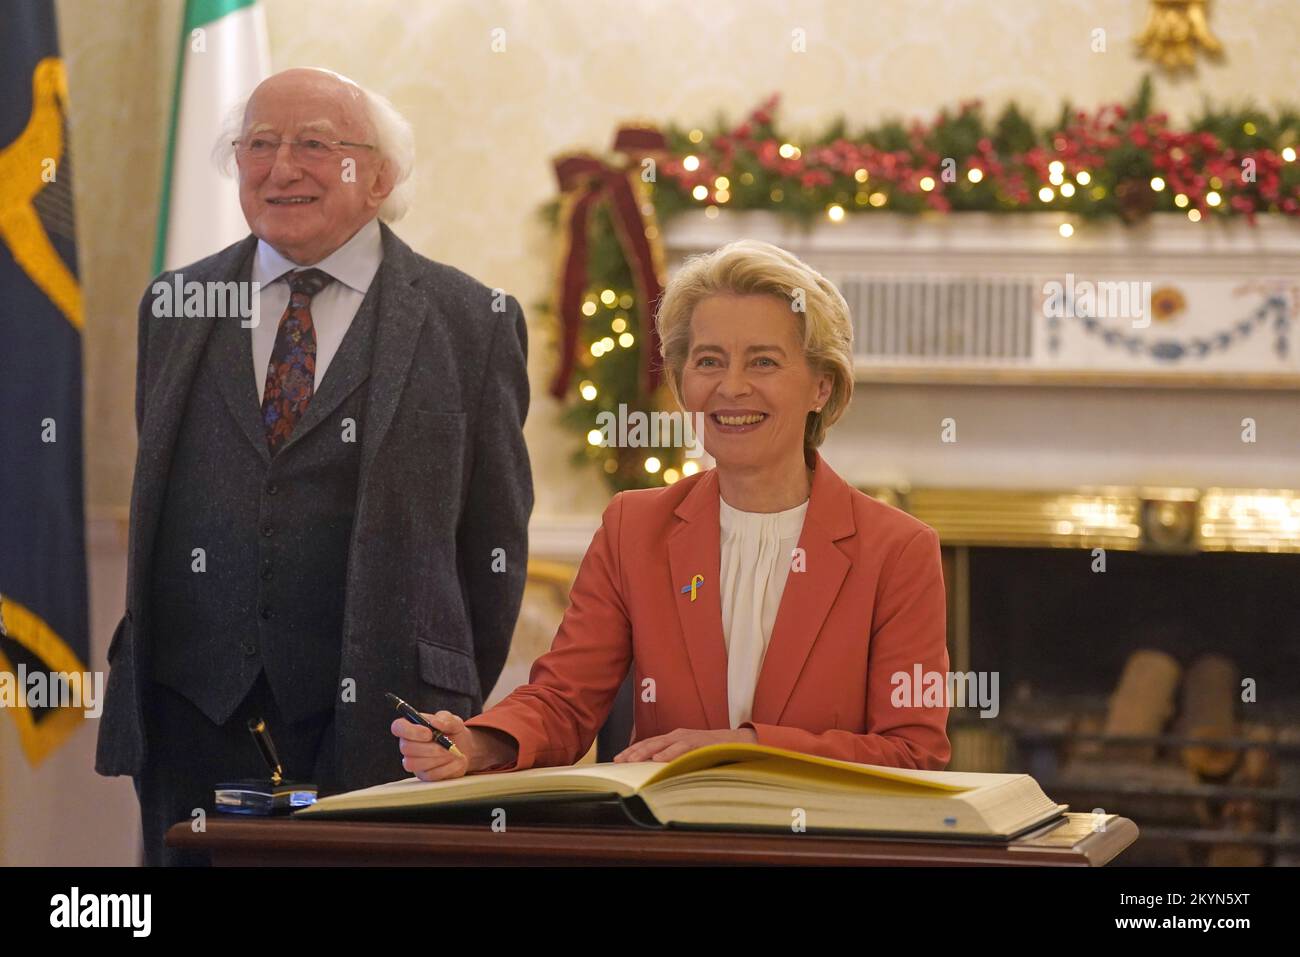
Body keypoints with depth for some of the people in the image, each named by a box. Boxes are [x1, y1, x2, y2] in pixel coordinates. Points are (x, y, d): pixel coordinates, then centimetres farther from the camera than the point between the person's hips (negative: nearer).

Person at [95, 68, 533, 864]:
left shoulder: (470, 321, 2)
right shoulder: (174, 307, 12)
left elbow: (494, 540, 4)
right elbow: (148, 508, 17)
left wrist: (455, 718, 4)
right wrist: (139, 672, 14)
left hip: (377, 732, -3)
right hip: (192, 711, 3)